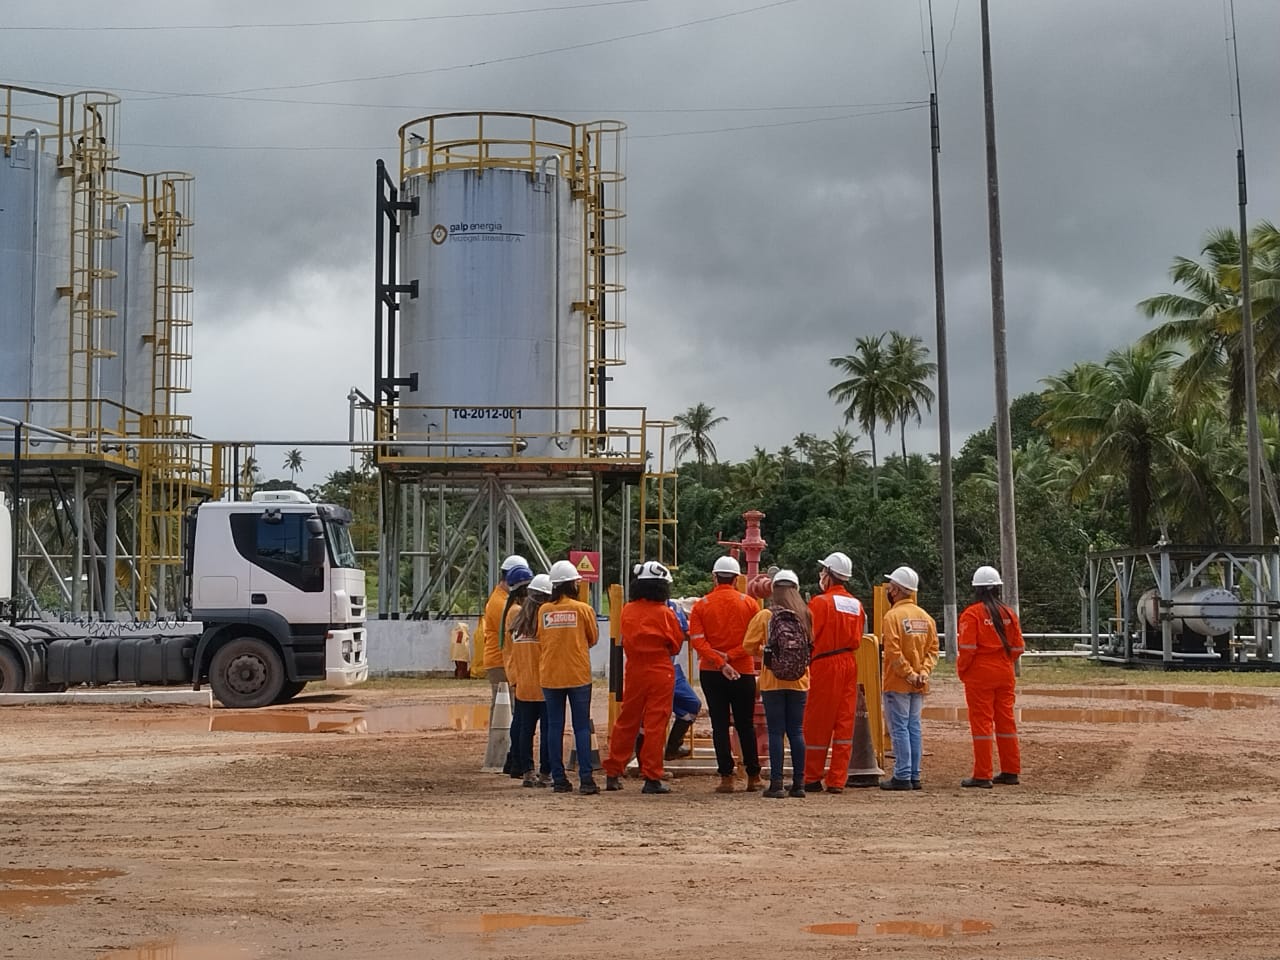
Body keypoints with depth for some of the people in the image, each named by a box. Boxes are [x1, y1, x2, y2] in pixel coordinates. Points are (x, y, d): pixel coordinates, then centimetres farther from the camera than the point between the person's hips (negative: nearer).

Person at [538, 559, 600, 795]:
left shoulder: (543, 611, 1)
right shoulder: (582, 609, -5)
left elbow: (540, 641, 8)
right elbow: (593, 638, 7)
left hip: (550, 676, 2)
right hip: (578, 675, -2)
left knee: (555, 727, 8)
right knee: (582, 727, 1)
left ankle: (558, 779, 8)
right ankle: (585, 779, -5)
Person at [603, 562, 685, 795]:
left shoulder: (627, 611, 0)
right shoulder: (664, 614, -11)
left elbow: (625, 640, 10)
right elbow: (676, 645, -1)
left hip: (634, 671, 4)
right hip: (660, 673, -4)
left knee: (626, 722, 13)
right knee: (655, 725, 0)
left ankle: (613, 773, 18)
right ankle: (651, 778, 0)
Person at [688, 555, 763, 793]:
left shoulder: (701, 605, 0)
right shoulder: (749, 604, 0)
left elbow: (697, 640, -10)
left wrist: (720, 662, -15)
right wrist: (729, 656, -10)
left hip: (711, 673, 0)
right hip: (743, 672, 0)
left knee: (720, 724, 3)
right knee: (745, 724, 10)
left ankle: (726, 777, -1)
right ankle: (753, 776, 14)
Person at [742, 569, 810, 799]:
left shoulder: (765, 616, -6)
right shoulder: (806, 616, 0)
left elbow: (749, 645, -5)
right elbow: (811, 645, 7)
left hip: (772, 680, -2)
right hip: (799, 679, 2)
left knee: (776, 732, 1)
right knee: (796, 731, 9)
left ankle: (776, 783, -1)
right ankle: (798, 783, 10)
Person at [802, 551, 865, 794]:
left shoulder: (820, 602, -10)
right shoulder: (856, 604, 9)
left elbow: (809, 637, -10)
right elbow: (858, 638, 11)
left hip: (825, 665, -6)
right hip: (850, 664, 6)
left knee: (817, 723, 3)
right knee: (844, 723, 7)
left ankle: (813, 779, 8)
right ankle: (837, 780, 7)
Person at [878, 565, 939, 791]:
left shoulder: (893, 616, -13)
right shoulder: (926, 617, 9)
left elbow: (894, 653, -20)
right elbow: (933, 648, 6)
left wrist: (909, 674, -13)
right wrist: (923, 672, -2)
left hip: (897, 684, -7)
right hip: (919, 686, 7)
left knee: (899, 729, -4)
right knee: (914, 728, 11)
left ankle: (902, 776, -4)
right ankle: (914, 776, 13)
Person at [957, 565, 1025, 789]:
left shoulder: (972, 614, -12)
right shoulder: (1008, 613, 5)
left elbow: (967, 648, -15)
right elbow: (1017, 646, 7)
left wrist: (961, 670, -2)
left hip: (979, 675, -5)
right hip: (1005, 675, 6)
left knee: (981, 722, -3)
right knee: (1005, 720, 12)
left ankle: (982, 775, -2)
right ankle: (1011, 771, 18)